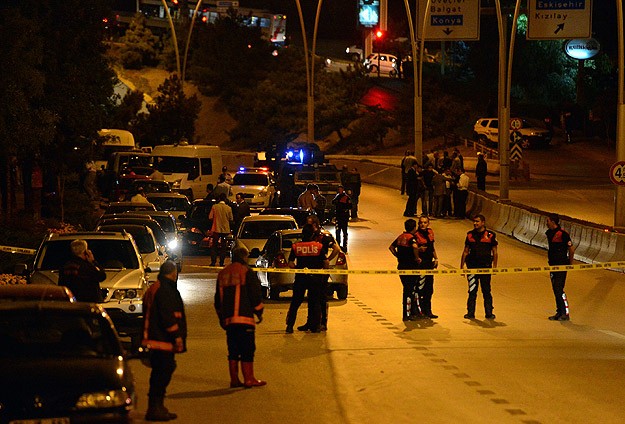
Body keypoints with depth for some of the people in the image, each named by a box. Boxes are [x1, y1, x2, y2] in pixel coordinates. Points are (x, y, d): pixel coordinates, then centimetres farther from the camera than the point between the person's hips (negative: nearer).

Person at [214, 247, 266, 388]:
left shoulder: (222, 274, 15)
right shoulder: (247, 272, -6)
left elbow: (218, 298, 21)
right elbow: (255, 294, -8)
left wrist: (221, 316, 29)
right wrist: (259, 312, 6)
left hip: (228, 318, 7)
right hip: (244, 317, -6)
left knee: (233, 350, 11)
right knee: (247, 349, -3)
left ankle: (234, 379, 10)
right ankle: (249, 379, -3)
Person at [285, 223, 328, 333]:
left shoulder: (295, 246, -2)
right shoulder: (319, 246, -5)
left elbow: (290, 264, -2)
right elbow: (326, 263, -5)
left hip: (300, 278, 1)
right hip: (315, 278, -1)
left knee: (295, 302, 10)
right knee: (315, 302, 9)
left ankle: (289, 326, 7)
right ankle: (315, 326, 7)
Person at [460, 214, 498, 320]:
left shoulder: (490, 235, 0)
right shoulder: (470, 235, 9)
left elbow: (494, 252, 3)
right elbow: (465, 251, 14)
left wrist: (494, 266, -2)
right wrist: (462, 266, 10)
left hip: (485, 267, -2)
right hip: (472, 266, 2)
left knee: (486, 291, 3)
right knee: (472, 291, 5)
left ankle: (489, 313, 10)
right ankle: (470, 313, 10)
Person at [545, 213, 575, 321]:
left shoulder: (562, 234, -16)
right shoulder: (549, 233, 11)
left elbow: (571, 249, -12)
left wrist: (569, 264, -2)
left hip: (561, 266, -9)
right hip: (553, 265, 9)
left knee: (559, 289, -12)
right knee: (555, 289, 11)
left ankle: (565, 314, -8)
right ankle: (559, 313, 17)